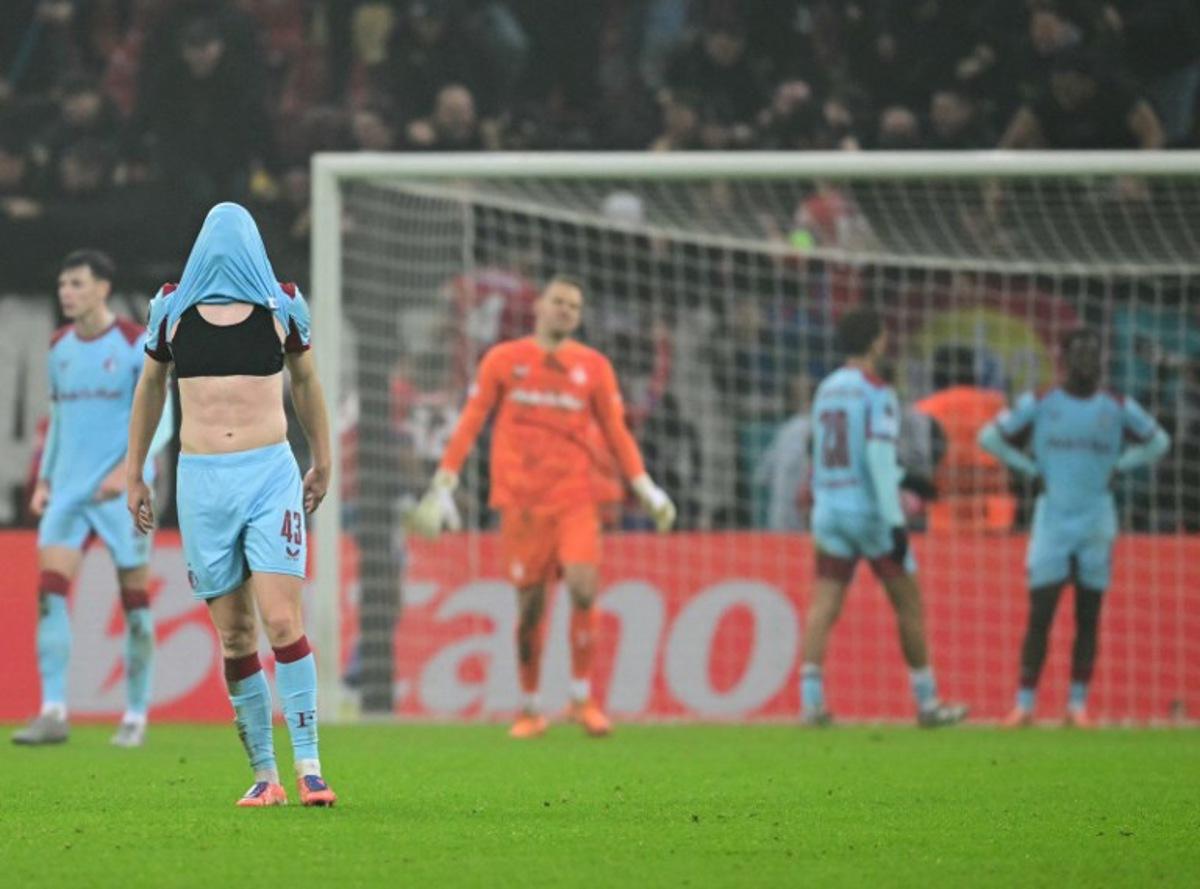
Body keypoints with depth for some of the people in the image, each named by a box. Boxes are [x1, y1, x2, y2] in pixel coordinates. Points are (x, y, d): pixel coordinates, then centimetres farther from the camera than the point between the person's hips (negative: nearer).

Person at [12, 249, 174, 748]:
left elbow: (162, 420, -10)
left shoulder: (136, 344, -5)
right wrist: (43, 480, 13)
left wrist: (128, 468, -22)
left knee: (134, 599, 1)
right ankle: (53, 713, -14)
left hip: (123, 492, -5)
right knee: (50, 590, -11)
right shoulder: (60, 347, 13)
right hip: (68, 490, 5)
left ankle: (136, 718, 10)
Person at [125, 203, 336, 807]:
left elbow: (305, 381, 20)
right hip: (201, 481, 1)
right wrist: (134, 475, 22)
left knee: (282, 621, -14)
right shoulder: (172, 307, 7)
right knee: (234, 635, 1)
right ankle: (264, 774, 7)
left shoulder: (280, 304, 5)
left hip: (271, 473, -1)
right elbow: (149, 388, 20)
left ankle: (309, 766, -12)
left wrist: (322, 463, 25)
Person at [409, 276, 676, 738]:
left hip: (575, 498, 1)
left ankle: (581, 698, -3)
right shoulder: (503, 361, 6)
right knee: (530, 605, 0)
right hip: (520, 500, -1)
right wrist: (442, 486, 3)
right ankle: (530, 709, 14)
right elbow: (469, 424, 8)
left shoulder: (593, 367, 9)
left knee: (582, 587, -16)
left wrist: (646, 490, 5)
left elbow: (617, 433, 13)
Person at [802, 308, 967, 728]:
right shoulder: (877, 393, -10)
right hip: (870, 511, -6)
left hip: (829, 509, 6)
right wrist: (895, 521, -19)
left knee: (823, 606, -1)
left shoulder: (826, 390, 12)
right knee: (908, 604, 6)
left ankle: (811, 700, -12)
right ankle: (927, 704, 11)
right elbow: (878, 458, -19)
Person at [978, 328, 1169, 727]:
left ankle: (1078, 704, 8)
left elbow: (1157, 442, 20)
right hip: (1052, 518, -2)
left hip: (1097, 520, 2)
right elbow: (990, 437, 10)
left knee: (1088, 616, 3)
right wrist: (1031, 470, 3)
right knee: (1039, 615, -6)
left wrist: (1116, 468, 8)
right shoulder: (1038, 404, 0)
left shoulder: (1118, 408, 4)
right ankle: (1024, 704, -3)